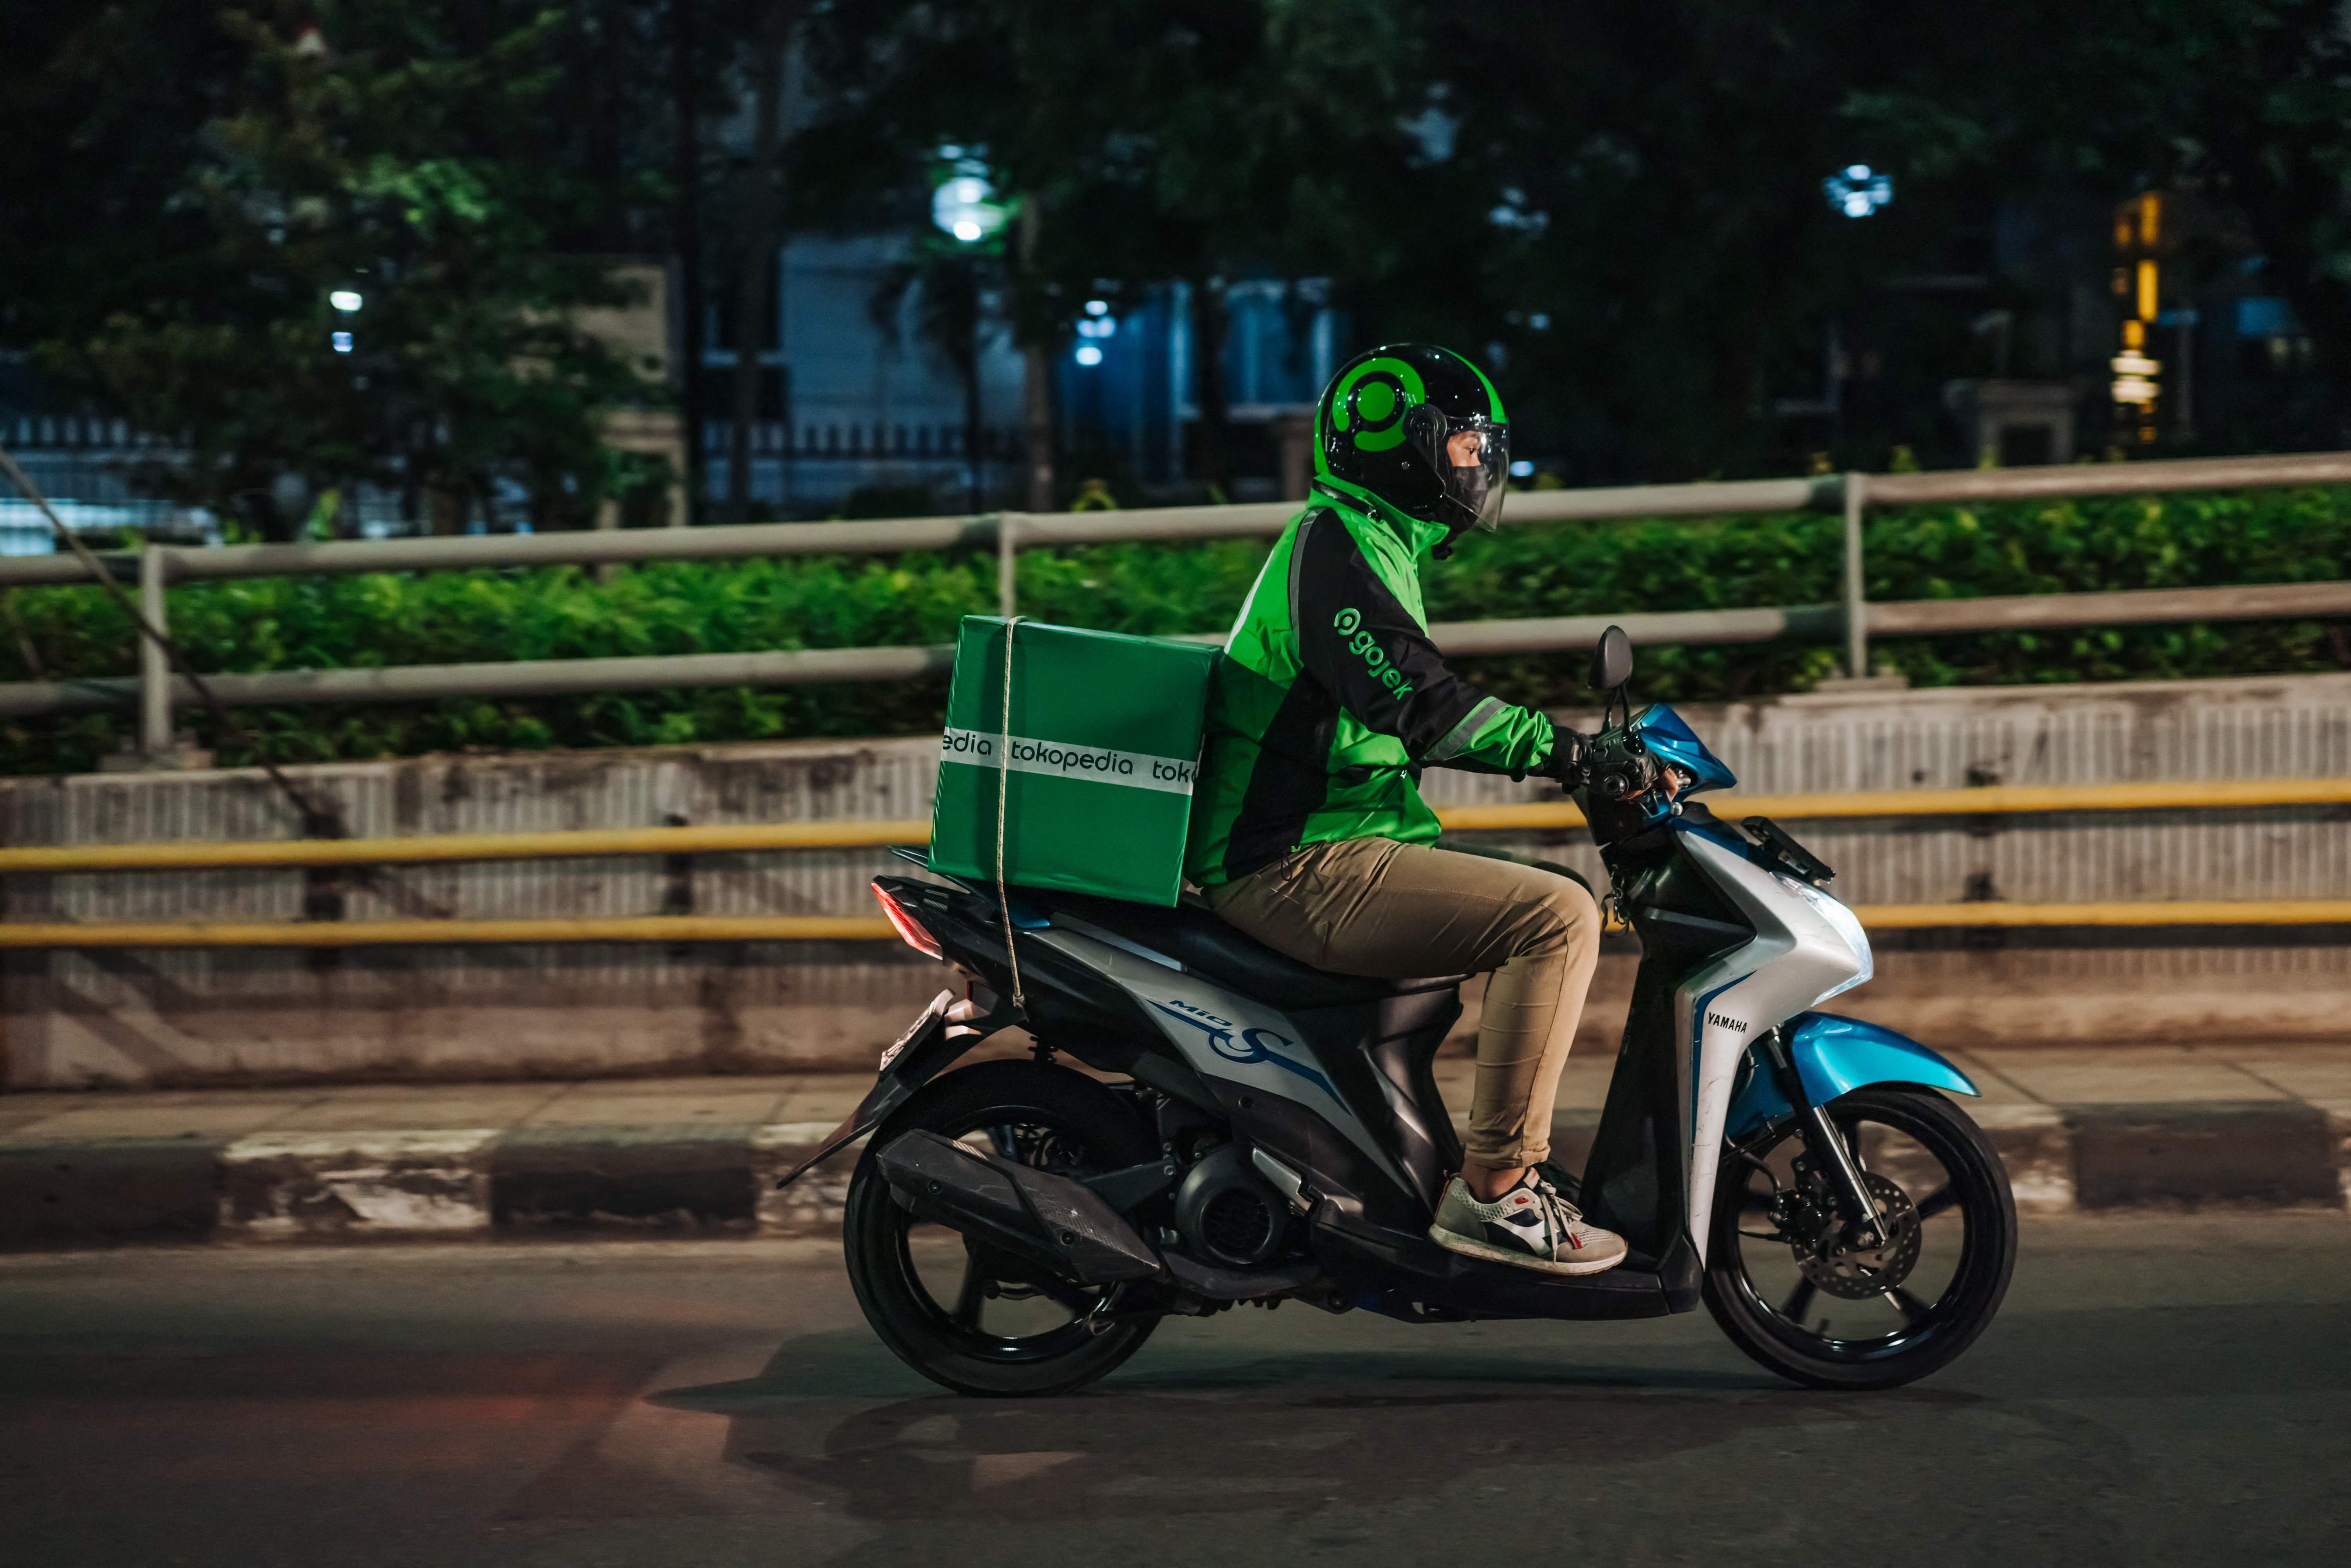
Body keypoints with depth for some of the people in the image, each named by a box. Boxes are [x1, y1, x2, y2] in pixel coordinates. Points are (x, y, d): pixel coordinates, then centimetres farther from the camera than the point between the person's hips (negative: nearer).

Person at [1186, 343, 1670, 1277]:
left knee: (1553, 907, 18)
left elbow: (1417, 713, 28)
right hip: (1302, 865, -11)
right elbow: (1407, 695, -24)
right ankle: (1493, 1189, -18)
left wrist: (1570, 751, 21)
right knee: (1558, 917, -21)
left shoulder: (1376, 545, 22)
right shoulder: (1336, 542, -11)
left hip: (1325, 851, 11)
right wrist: (1563, 751, -23)